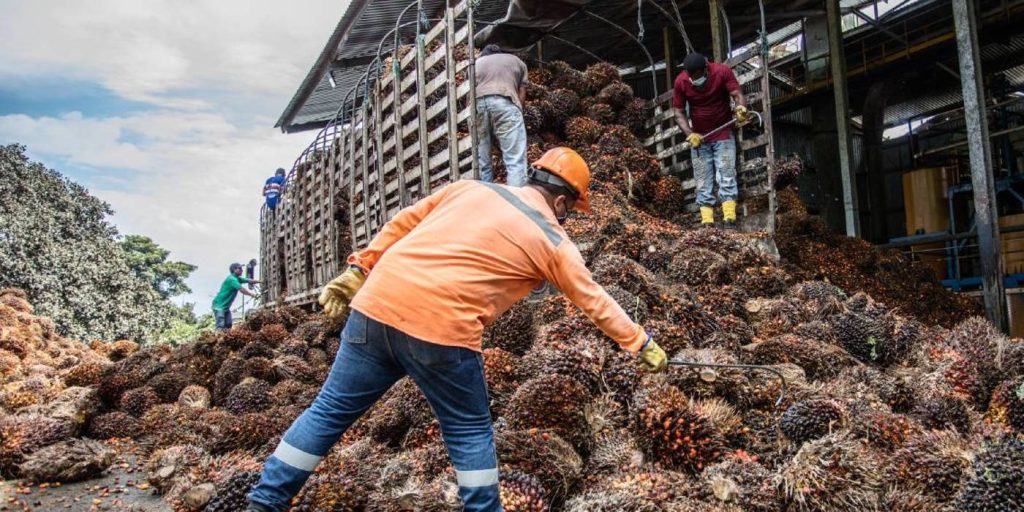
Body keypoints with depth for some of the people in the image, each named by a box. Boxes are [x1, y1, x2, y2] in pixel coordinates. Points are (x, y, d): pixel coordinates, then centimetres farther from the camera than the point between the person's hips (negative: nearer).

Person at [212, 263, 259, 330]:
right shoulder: (232, 279, -19)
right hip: (219, 305, -10)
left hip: (226, 306, 10)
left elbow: (250, 280, 11)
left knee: (228, 325, 3)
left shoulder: (237, 279, 11)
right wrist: (253, 295, -16)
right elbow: (242, 290, -23)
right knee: (221, 326, -19)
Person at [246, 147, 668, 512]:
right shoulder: (552, 241, 9)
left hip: (377, 305, 5)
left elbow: (401, 223, 17)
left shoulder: (471, 187, 18)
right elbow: (596, 302, 17)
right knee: (470, 431, 16)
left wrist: (359, 270, 21)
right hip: (440, 330, -5)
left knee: (330, 411, 16)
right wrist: (643, 344, 29)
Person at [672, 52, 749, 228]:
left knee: (726, 176, -10)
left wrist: (741, 109, -42)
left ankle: (730, 219, -15)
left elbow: (737, 95, -19)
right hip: (698, 137, 2)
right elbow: (679, 113, -8)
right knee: (703, 182, -1)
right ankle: (707, 222, -2)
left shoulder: (723, 71, -14)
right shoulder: (680, 82, -12)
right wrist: (690, 134, -22)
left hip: (723, 134, -1)